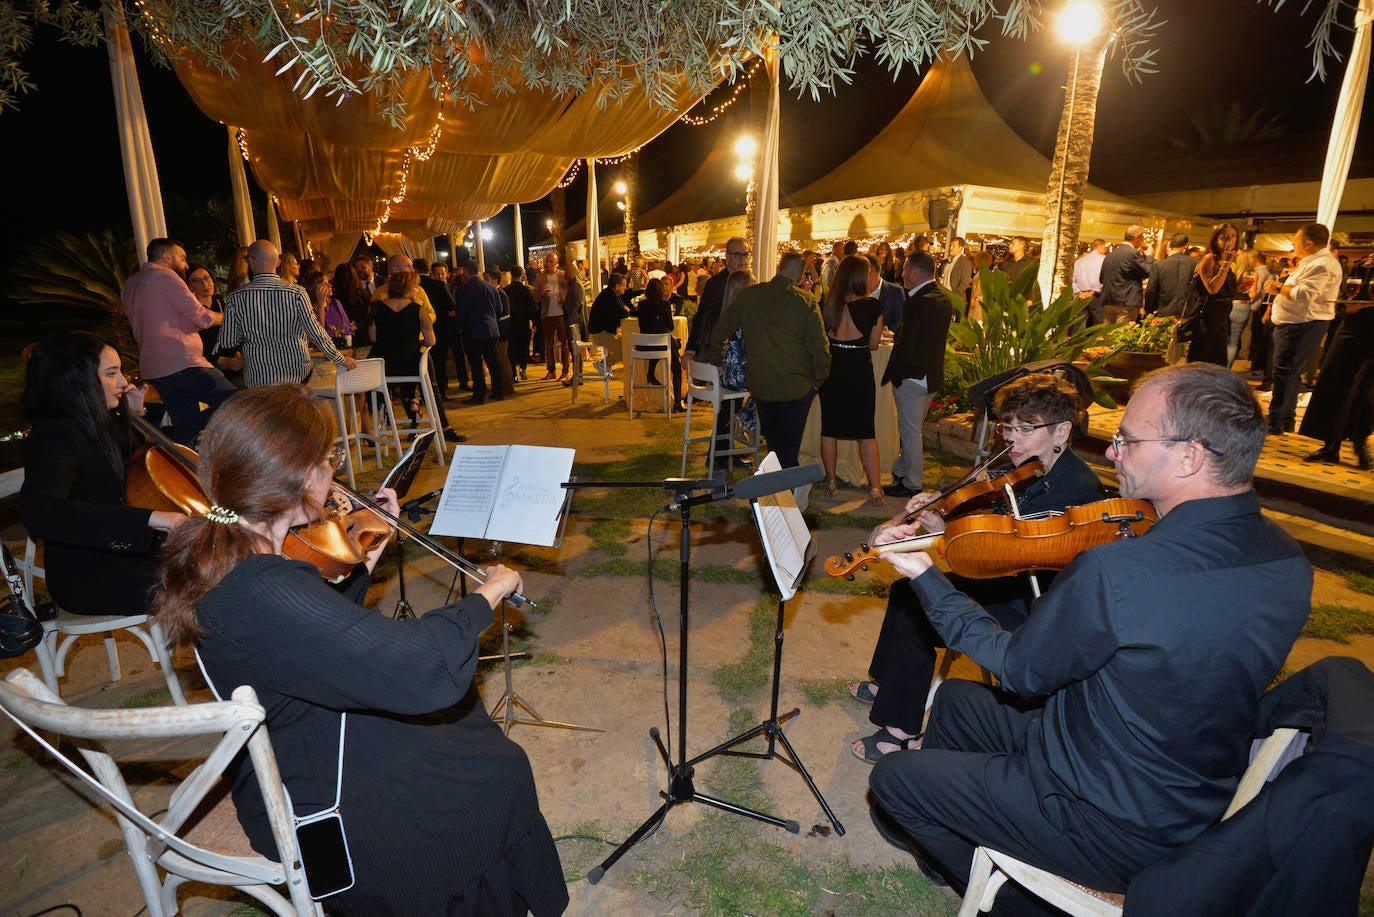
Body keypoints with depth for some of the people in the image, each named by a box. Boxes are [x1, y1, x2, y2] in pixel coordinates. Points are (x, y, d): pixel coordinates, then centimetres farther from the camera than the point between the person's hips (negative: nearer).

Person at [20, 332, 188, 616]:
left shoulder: (94, 426, 6)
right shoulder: (55, 435, -22)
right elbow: (39, 513, -39)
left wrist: (132, 417, 10)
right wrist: (148, 517, -46)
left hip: (118, 554, 9)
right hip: (88, 581, -9)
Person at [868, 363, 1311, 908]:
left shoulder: (1114, 572, -36)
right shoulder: (1288, 563, -10)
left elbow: (1016, 670, -20)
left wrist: (924, 575, -11)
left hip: (1116, 834, -8)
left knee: (892, 778, 5)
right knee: (954, 700, 22)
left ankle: (1010, 897, 27)